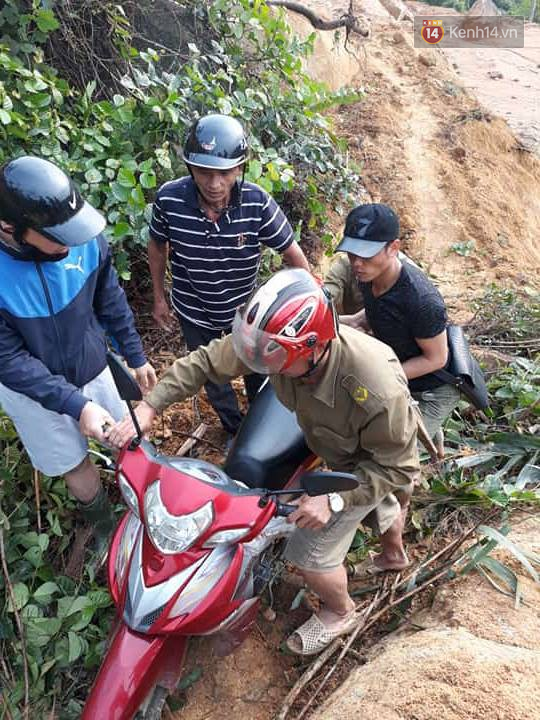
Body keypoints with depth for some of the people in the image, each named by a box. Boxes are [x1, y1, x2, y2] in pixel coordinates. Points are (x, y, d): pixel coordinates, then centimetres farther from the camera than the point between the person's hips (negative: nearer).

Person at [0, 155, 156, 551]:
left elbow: (110, 299, -4)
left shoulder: (86, 238, -22)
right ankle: (103, 521, 47)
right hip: (35, 391, -2)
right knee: (74, 463, 17)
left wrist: (136, 356, 5)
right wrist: (76, 405, -29)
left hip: (92, 368, 2)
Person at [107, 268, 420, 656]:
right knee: (382, 503, 35)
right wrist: (149, 407, -27)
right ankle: (395, 553, 70)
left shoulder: (378, 392, -47)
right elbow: (207, 360, -21)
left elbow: (398, 468, -33)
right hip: (327, 435, 6)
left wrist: (334, 500, -41)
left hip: (363, 462, -6)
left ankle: (340, 612, 34)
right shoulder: (275, 343, -32)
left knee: (312, 552, -1)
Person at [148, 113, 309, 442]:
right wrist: (159, 297, 4)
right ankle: (235, 428, 53)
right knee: (212, 377, 23)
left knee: (256, 372, 24)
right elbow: (157, 244, -5)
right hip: (194, 313, 1)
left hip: (244, 309, 0)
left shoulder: (257, 202, -28)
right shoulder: (169, 198, -25)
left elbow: (291, 251, -15)